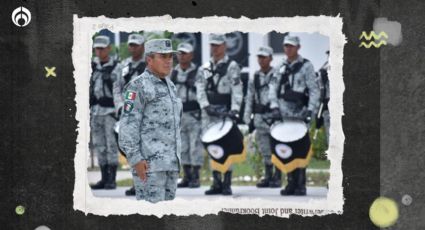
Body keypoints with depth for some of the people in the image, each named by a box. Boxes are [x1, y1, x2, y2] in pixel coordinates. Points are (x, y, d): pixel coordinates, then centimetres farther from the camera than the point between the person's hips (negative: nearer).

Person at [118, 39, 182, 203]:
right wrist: (136, 159, -22)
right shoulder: (138, 86, -11)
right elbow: (128, 125, -15)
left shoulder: (168, 86, 16)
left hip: (167, 160, 9)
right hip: (148, 160, -9)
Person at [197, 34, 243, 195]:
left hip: (225, 112, -6)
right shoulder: (206, 67, 15)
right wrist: (206, 106, -8)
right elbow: (200, 89, 8)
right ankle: (216, 183, 13)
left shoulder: (232, 66, -2)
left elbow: (237, 91, -11)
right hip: (208, 112, 6)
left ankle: (227, 184, -3)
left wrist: (234, 110, -23)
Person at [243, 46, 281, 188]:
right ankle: (268, 176, 16)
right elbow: (249, 99, 15)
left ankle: (277, 177, 3)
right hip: (260, 117, 5)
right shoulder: (254, 78, 13)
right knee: (264, 150, 8)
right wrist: (247, 119, 9)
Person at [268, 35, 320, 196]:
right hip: (283, 115, 5)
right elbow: (273, 86, 10)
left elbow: (314, 90, -5)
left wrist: (310, 110, -15)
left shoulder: (306, 66, -2)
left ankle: (300, 185, -2)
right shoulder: (281, 67, 13)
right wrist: (274, 106, -3)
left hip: (299, 114, -5)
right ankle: (291, 183, 13)